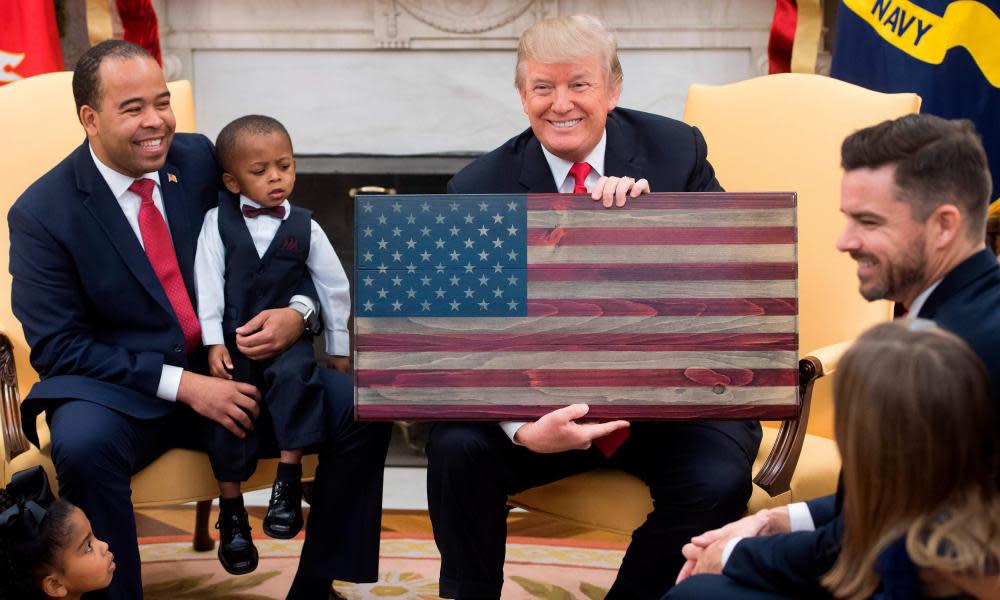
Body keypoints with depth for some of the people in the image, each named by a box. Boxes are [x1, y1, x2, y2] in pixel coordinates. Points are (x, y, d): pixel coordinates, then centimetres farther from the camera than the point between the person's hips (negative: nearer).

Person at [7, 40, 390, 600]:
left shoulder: (200, 159, 2)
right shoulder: (41, 214, -9)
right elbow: (57, 347, -11)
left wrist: (297, 312, -13)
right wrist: (181, 384, -20)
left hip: (233, 368, 4)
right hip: (122, 391, -4)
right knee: (83, 444, -37)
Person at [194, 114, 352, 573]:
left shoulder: (304, 227, 2)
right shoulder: (218, 222, -1)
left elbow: (333, 287, 10)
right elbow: (208, 284, -3)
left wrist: (339, 347, 13)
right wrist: (214, 341, -11)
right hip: (234, 335, 0)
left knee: (296, 376, -31)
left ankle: (288, 483, -24)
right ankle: (231, 515, 0)